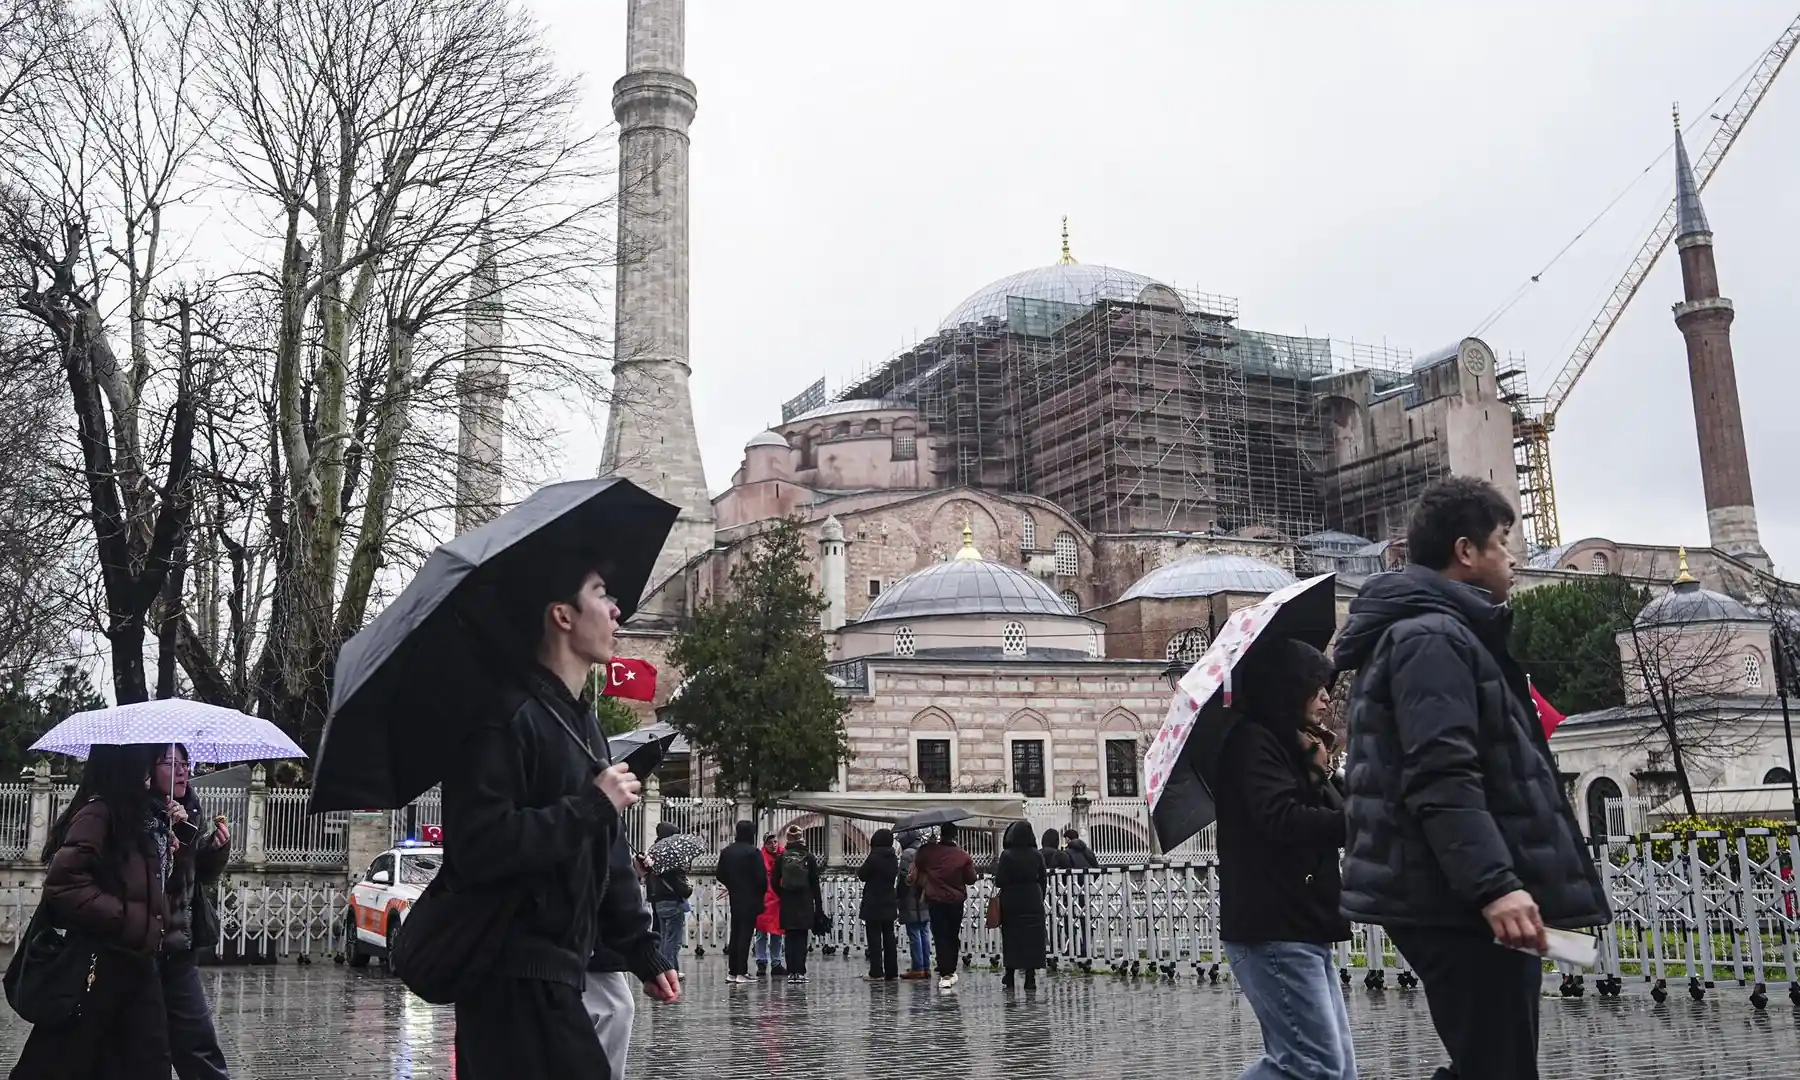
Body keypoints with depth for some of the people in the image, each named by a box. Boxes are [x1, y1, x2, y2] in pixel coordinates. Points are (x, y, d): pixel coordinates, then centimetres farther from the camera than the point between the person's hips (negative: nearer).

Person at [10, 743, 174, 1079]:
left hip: (135, 960, 8)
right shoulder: (97, 812, -14)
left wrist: (165, 849, 8)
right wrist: (129, 920, -20)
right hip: (96, 963, -8)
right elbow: (65, 886, -23)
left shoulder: (139, 812, 12)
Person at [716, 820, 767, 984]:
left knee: (735, 933, 13)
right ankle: (742, 972, -3)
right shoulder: (753, 852, -15)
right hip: (751, 899, -6)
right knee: (745, 934, -3)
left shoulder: (726, 851, 5)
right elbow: (761, 877, -16)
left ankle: (732, 972, 15)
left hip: (734, 899, 6)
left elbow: (720, 875, 10)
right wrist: (762, 892, 2)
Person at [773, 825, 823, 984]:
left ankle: (791, 972, 5)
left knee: (790, 938, 7)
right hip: (805, 904, -1)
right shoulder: (809, 857, -4)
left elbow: (775, 883, 0)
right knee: (802, 938, 3)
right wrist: (819, 906, 4)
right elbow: (815, 883, -1)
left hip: (787, 905, 1)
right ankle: (800, 972, -2)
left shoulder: (781, 858, -1)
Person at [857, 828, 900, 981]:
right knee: (889, 937, 11)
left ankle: (876, 972, -5)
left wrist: (859, 870, 9)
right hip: (889, 904, 7)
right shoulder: (893, 858, 7)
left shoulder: (874, 857, -15)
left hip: (874, 905, -7)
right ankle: (892, 972, 14)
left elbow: (862, 875, -9)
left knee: (874, 937, -2)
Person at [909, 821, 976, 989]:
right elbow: (971, 879, -1)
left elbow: (916, 869, 3)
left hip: (935, 900, -1)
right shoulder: (963, 856, -8)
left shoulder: (928, 851, -8)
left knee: (941, 937, -1)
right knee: (953, 937, 16)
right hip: (956, 901, 1)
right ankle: (950, 971, 22)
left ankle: (945, 975, -8)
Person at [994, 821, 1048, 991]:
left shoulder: (1007, 855, -11)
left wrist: (996, 868, 6)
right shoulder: (1036, 855, -1)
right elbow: (1044, 880, 4)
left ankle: (1010, 978, 9)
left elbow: (999, 882, -12)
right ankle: (1030, 978, 3)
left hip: (1012, 902, -2)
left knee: (1011, 938, 7)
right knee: (1033, 938, 5)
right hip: (1033, 901, 2)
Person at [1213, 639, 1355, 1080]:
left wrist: (1319, 774, -1)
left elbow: (1331, 815, 14)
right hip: (1273, 932, -10)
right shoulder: (1252, 740, -8)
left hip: (1303, 930, 10)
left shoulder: (1291, 747, 22)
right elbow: (1284, 820, -23)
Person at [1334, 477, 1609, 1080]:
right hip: (1461, 905, -11)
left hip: (1457, 899, 11)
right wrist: (1495, 884, -31)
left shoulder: (1436, 632, 22)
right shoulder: (1433, 636, -12)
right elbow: (1441, 776, -25)